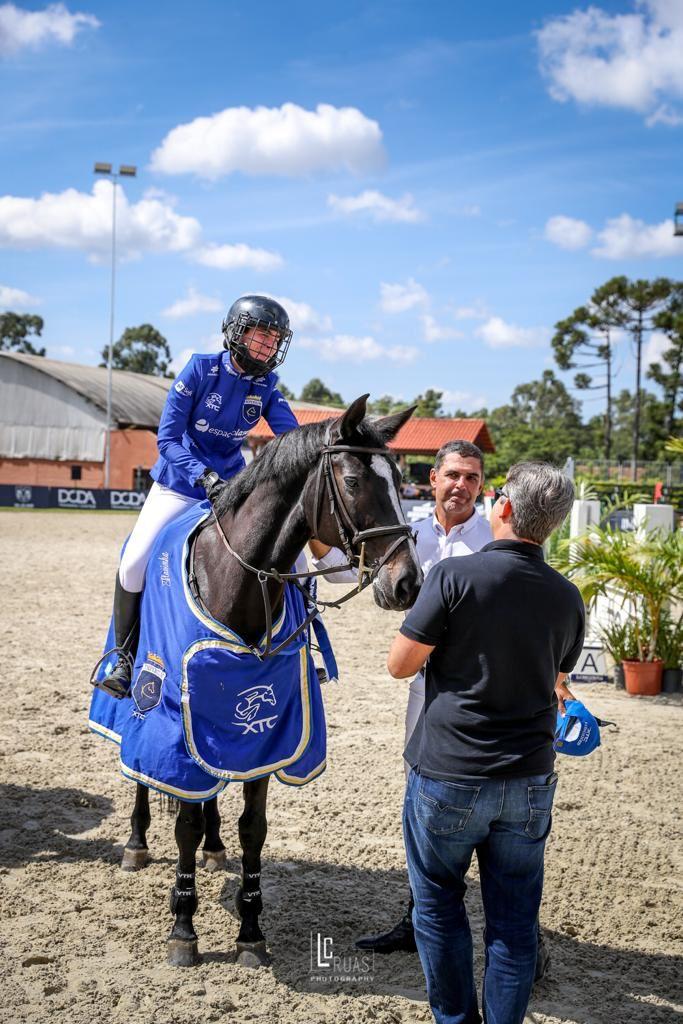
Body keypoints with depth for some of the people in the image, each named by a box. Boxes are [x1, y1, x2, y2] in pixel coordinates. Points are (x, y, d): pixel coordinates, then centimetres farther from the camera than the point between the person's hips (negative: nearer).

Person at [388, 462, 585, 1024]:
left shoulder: (456, 575, -16)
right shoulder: (567, 597, 0)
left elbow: (400, 663, -11)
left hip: (447, 774, -3)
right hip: (529, 781, 4)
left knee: (439, 906, 16)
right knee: (515, 919, 14)